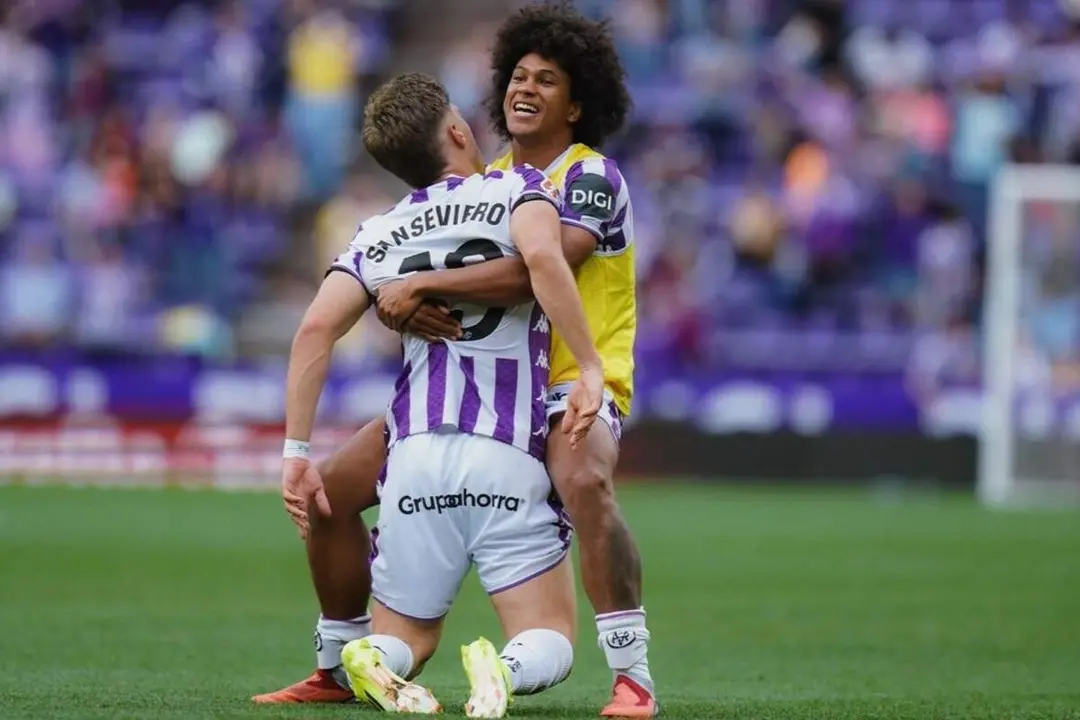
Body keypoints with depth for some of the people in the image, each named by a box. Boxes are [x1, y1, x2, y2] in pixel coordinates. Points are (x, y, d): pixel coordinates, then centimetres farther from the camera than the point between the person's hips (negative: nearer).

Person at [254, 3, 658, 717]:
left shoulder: (593, 179, -11)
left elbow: (533, 269, -29)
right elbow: (394, 273, 6)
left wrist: (421, 285, -27)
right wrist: (405, 305, -18)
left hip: (574, 385, -7)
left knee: (585, 481, -40)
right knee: (331, 488, -1)